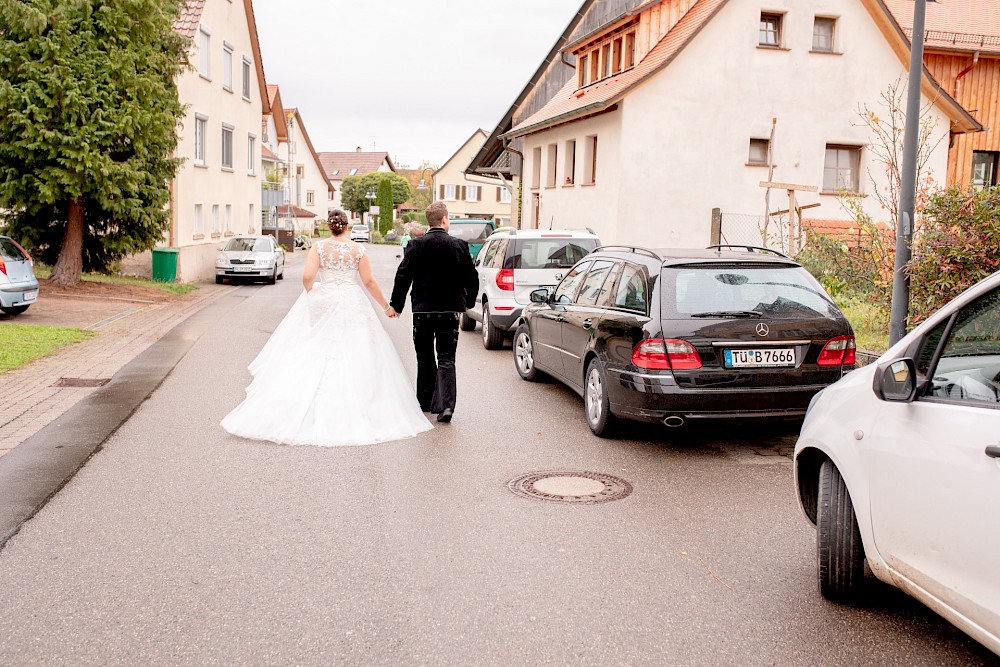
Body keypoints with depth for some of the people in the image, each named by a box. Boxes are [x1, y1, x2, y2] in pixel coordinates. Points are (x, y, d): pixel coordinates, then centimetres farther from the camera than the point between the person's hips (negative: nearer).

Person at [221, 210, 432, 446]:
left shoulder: (319, 247, -2)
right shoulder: (358, 249, -1)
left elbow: (307, 277, -11)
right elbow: (369, 282, -1)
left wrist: (311, 294, 10)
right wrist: (386, 306, 10)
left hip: (323, 303, 0)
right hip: (352, 305, 0)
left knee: (316, 355, 7)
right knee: (354, 358, 4)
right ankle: (353, 413, 4)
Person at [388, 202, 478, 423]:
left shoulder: (416, 244, -6)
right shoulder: (459, 245, -4)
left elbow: (403, 276, -7)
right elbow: (471, 278, 1)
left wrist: (395, 304, 3)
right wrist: (468, 302, 18)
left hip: (422, 310, 0)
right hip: (450, 310, 0)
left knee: (425, 359, 15)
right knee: (446, 359, 2)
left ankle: (425, 402, 26)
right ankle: (445, 405, -12)